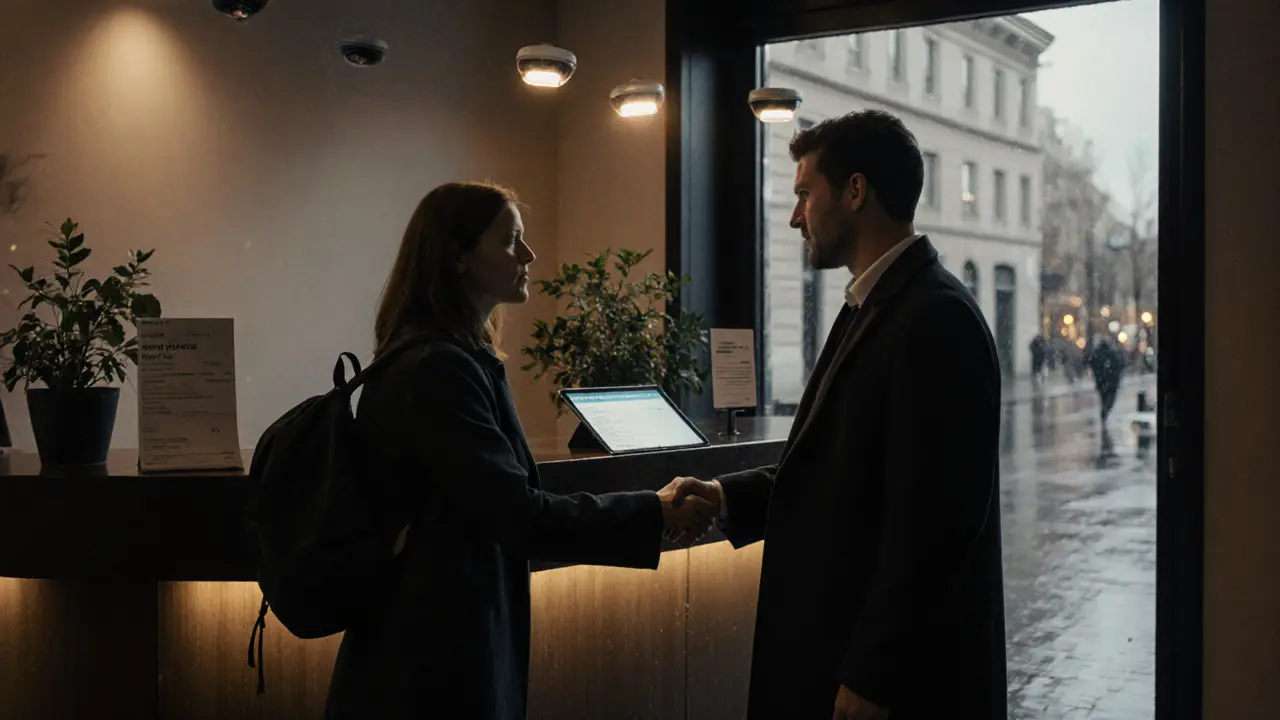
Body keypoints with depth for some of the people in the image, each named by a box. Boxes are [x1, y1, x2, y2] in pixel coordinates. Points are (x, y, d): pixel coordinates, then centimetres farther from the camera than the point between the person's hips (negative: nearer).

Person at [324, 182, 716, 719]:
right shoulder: (437, 368, -20)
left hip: (448, 641, 10)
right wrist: (652, 515, -16)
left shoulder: (458, 357, 12)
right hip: (434, 659, -10)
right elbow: (514, 512, -22)